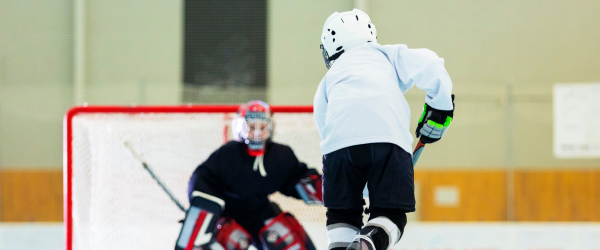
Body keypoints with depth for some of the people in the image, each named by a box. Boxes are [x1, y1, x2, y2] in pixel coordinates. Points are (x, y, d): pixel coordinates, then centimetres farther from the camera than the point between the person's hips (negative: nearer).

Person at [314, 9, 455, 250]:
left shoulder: (327, 82, 36)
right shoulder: (386, 54, 31)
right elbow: (428, 65, 13)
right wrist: (439, 109, 23)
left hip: (340, 140, 1)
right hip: (389, 138, -1)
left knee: (342, 212, 19)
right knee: (391, 213, 7)